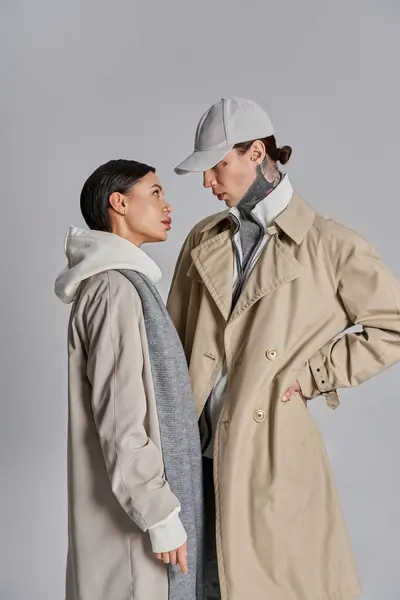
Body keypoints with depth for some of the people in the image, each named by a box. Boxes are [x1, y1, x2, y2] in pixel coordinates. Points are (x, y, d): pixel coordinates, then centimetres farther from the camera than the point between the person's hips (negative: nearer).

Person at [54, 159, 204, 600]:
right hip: (129, 507, -9)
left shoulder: (124, 282, 11)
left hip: (132, 491, 9)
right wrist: (161, 516, -18)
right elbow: (122, 421, -22)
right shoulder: (115, 288, -20)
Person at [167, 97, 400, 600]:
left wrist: (313, 375, -6)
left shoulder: (328, 244, -7)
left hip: (271, 451, -4)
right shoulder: (203, 240, 7)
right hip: (197, 447, 4)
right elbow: (175, 339, 12)